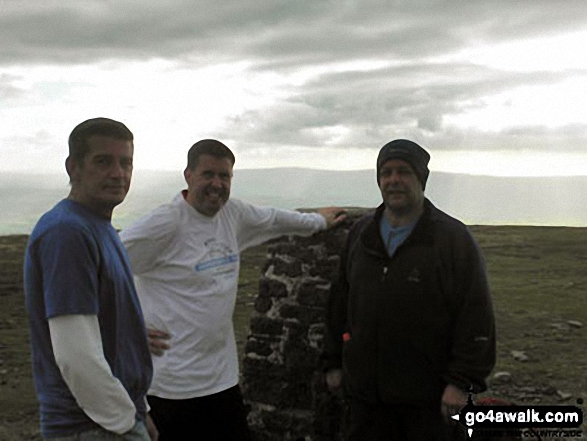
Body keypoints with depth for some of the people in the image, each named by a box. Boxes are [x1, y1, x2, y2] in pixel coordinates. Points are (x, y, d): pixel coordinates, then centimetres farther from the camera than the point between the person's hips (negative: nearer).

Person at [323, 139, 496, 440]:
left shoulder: (453, 238, -7)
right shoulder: (360, 235, 9)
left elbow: (476, 315, -10)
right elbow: (340, 303, 14)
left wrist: (462, 381, -14)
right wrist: (333, 364, 13)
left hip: (427, 397, -4)